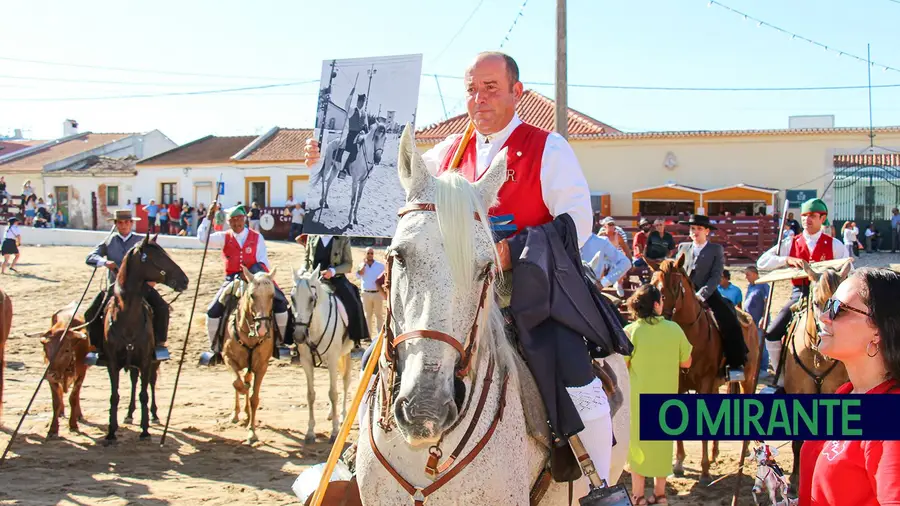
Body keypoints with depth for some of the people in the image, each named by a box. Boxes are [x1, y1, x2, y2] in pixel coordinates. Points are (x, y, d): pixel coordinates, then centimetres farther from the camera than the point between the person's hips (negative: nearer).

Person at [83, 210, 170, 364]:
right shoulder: (109, 242, 9)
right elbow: (90, 258, 0)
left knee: (162, 308, -23)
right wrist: (105, 262, -20)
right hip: (114, 287, 1)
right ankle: (100, 349, 1)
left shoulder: (141, 242, 7)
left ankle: (159, 343, -10)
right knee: (91, 314, -13)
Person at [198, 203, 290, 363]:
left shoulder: (257, 237, 5)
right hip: (233, 280, 1)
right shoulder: (224, 238, 6)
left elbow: (263, 262, 0)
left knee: (280, 303, -17)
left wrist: (255, 275, -19)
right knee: (213, 311, -15)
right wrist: (210, 215, -12)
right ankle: (215, 348, 6)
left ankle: (280, 342, 2)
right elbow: (202, 237, -8)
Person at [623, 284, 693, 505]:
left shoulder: (630, 332, -14)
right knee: (661, 441, 15)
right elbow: (686, 362, 3)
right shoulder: (675, 329, -6)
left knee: (638, 441, 10)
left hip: (638, 398, -2)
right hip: (665, 397, 2)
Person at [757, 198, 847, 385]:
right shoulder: (791, 244, 10)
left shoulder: (834, 245, 7)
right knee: (772, 334, -10)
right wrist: (787, 259, -13)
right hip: (799, 294, 2)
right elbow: (762, 262, 2)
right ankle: (782, 379, 6)